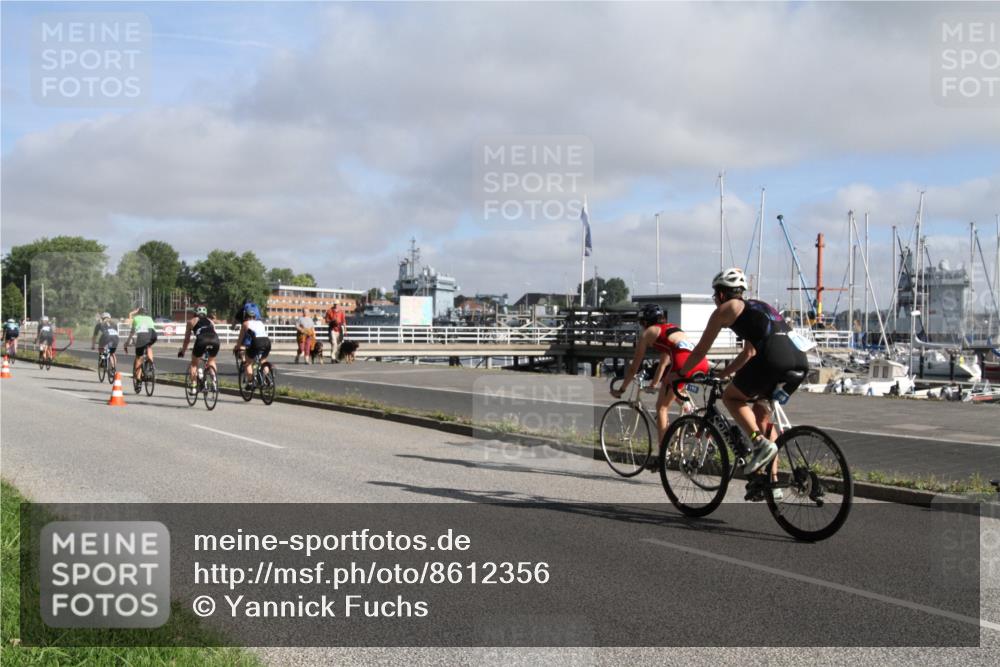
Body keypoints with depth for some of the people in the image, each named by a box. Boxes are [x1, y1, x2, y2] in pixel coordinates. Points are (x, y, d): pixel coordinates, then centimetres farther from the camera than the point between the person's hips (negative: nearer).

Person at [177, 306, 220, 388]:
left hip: (202, 339, -2)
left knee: (194, 363, 19)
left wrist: (183, 351, 47)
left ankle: (193, 386, 9)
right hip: (215, 340, 3)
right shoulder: (210, 321, 35)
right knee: (212, 361, 28)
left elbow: (187, 339, 33)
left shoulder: (192, 321, 28)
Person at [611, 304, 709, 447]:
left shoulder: (647, 333, 18)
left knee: (661, 407, 5)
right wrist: (655, 384, 52)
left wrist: (621, 390, 30)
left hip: (684, 361, -6)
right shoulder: (671, 328, 35)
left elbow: (634, 367, 20)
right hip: (702, 361, 6)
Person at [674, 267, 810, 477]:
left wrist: (680, 374, 32)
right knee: (761, 410, 24)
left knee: (730, 397, 14)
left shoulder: (724, 309, 14)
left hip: (774, 359, -7)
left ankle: (761, 443, -7)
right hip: (800, 360, 7)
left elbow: (700, 351, 18)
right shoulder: (757, 306, 34)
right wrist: (722, 374, 49)